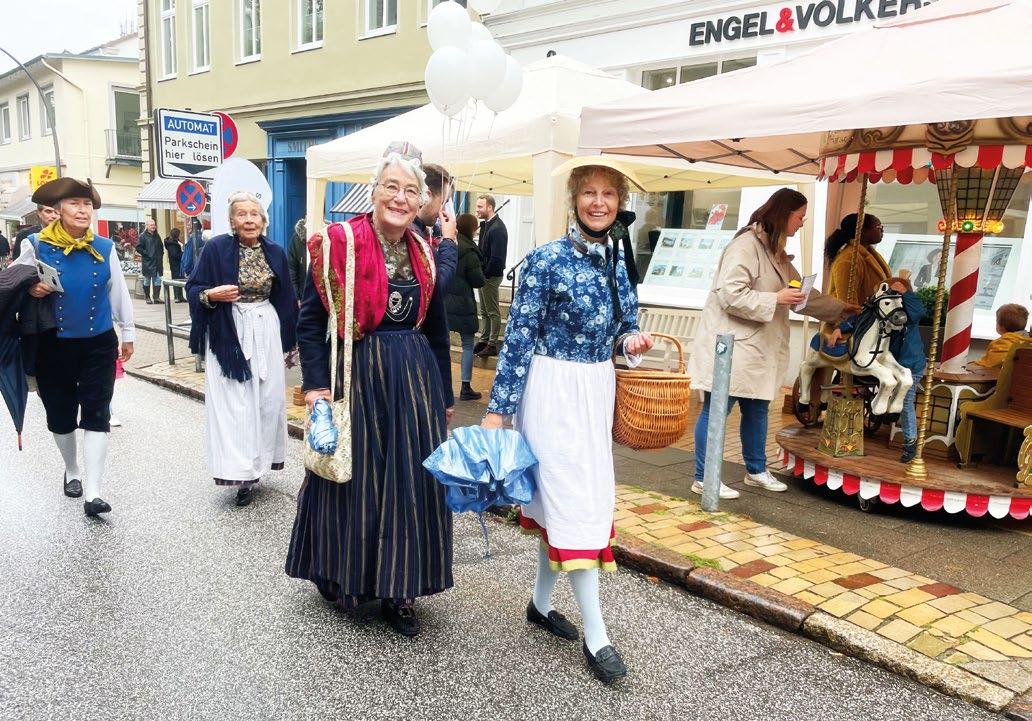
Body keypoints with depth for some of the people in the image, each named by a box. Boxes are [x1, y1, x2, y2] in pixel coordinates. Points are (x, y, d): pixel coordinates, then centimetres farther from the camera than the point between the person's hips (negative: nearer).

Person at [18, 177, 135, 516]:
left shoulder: (104, 248, -1)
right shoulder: (36, 245, -5)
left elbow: (118, 293, 8)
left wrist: (128, 332, 12)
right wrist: (29, 288, -18)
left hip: (99, 344, 0)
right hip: (54, 345, 0)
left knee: (96, 414, -4)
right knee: (60, 413, 13)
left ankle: (92, 492, -4)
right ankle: (72, 471, 38)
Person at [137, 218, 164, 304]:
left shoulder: (157, 236, 14)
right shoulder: (143, 236, -4)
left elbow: (161, 247, 26)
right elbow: (138, 247, -9)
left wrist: (161, 255, 12)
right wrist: (146, 253, -13)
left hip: (157, 262, 5)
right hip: (147, 262, -5)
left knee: (157, 280, 3)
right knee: (147, 280, 4)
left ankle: (157, 297, 7)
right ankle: (147, 298, 9)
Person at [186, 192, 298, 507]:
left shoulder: (275, 252, 5)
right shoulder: (217, 247, -6)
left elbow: (285, 297, 13)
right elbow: (193, 289, -1)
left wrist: (289, 339, 13)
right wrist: (211, 295, -22)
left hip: (266, 330, 4)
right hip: (228, 333, -3)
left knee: (267, 398, 6)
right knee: (233, 401, -3)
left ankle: (257, 462, 22)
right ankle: (241, 471, 3)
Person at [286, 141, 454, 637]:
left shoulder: (424, 254, 8)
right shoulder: (339, 243, -7)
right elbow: (310, 320, -7)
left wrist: (445, 395, 15)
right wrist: (315, 384, -15)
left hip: (415, 379, 5)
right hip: (355, 375, -4)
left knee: (413, 483, 7)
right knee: (353, 480, 7)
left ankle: (398, 589, 22)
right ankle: (340, 577, 31)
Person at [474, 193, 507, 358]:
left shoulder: (497, 228, -18)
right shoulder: (485, 224, 10)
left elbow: (496, 258, -22)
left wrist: (485, 274, -15)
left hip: (491, 276, -9)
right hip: (484, 275, 9)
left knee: (493, 312, 0)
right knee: (484, 311, 16)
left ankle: (492, 345, 7)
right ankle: (484, 341, 26)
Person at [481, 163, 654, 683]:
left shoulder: (619, 259, 7)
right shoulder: (547, 260, -12)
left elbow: (625, 324, 18)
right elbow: (518, 337, -12)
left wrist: (631, 341, -6)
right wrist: (497, 410, -14)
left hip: (598, 389, 7)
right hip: (554, 389, -6)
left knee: (561, 495, 14)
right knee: (576, 500, -5)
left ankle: (541, 602, 30)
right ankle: (595, 635, 3)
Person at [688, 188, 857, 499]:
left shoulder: (775, 252, 17)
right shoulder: (746, 246, -15)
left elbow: (803, 294, 26)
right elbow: (730, 294, -23)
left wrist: (842, 309, 27)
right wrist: (775, 299, -19)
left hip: (757, 350, 10)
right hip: (730, 347, -10)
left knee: (757, 409, 16)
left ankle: (756, 470, 30)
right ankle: (703, 478, 4)